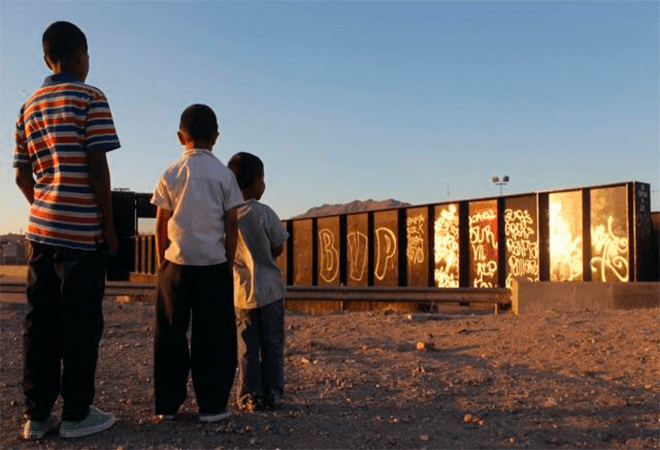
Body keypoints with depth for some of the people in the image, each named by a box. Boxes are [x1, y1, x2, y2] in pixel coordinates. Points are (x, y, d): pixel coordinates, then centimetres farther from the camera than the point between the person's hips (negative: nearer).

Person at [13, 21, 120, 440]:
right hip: (82, 229, -6)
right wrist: (109, 224, -6)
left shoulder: (29, 107, 16)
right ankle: (76, 414, 7)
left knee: (41, 322, 8)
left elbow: (22, 175, 14)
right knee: (82, 323, 0)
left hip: (42, 227, 7)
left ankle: (37, 414, 13)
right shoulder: (90, 98, -5)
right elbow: (97, 167, -12)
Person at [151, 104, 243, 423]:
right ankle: (211, 405, 7)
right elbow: (231, 226, -1)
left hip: (176, 264, 1)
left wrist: (162, 262, 13)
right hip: (214, 264, -1)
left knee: (170, 336, 9)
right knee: (213, 337, 5)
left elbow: (160, 226, 4)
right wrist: (228, 263, 8)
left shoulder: (170, 174, 3)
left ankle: (167, 405, 15)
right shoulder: (224, 175, 0)